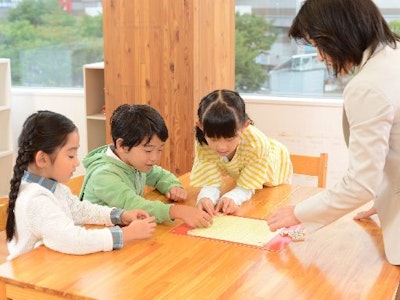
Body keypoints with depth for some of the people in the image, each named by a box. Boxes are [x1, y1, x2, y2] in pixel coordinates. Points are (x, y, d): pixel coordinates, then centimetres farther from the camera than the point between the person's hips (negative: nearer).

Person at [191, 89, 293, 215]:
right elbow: (210, 181, -34)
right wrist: (205, 197, -59)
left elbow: (246, 187, -38)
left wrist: (231, 198, -60)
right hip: (239, 173, 2)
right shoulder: (202, 144, -39)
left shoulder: (257, 143, -47)